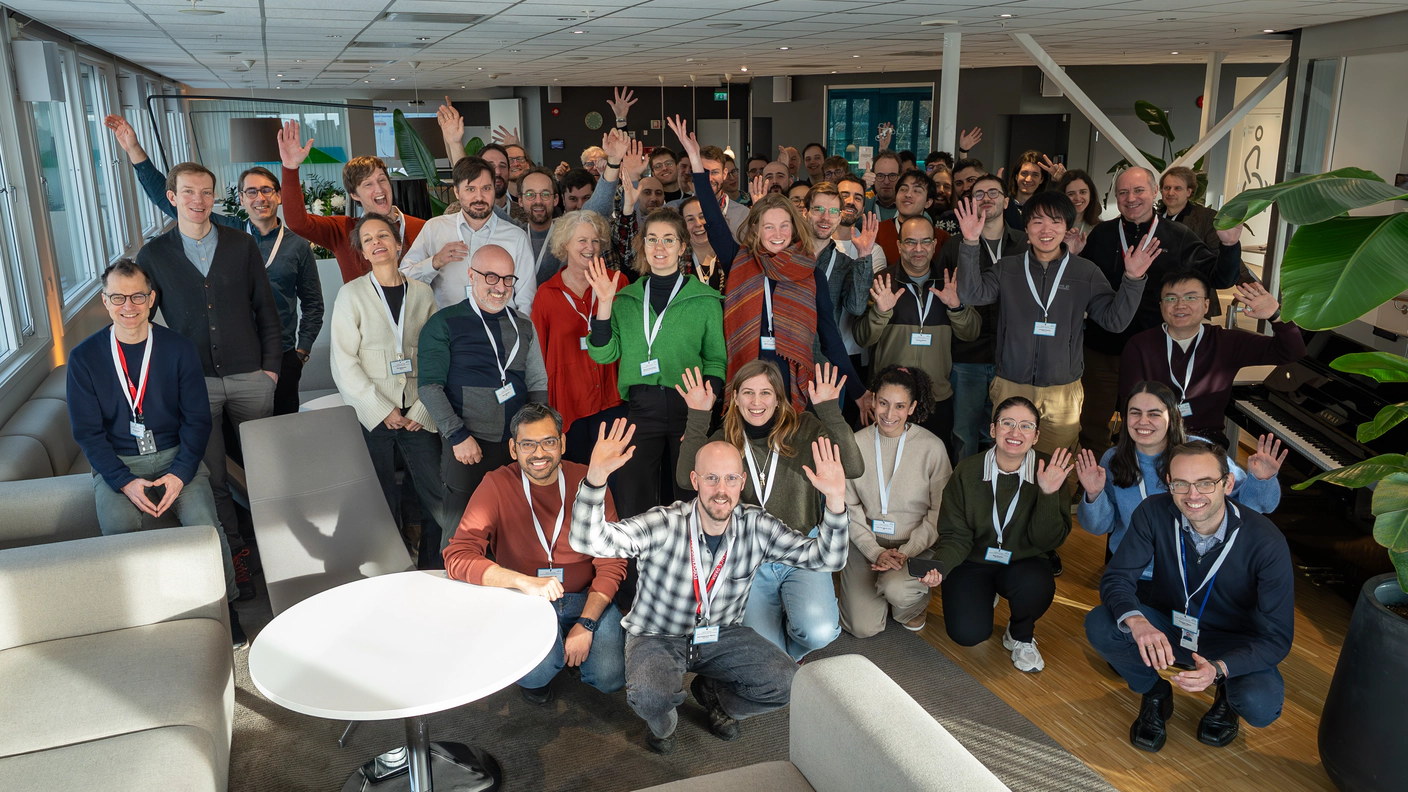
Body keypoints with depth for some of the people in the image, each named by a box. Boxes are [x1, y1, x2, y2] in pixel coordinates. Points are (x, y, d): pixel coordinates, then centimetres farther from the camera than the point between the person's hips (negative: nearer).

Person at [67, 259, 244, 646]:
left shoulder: (178, 348, 0)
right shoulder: (84, 358, 0)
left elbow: (197, 418, 1)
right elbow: (88, 432, 0)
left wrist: (180, 474, -13)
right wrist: (125, 482, -15)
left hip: (175, 456, 0)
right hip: (116, 465, 0)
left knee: (204, 523, -25)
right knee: (119, 529, -29)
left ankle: (225, 607, -3)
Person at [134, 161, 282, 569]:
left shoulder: (243, 245, 4)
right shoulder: (153, 255, 1)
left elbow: (266, 308, 8)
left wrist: (271, 364, 2)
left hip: (249, 377, 1)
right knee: (211, 474, 5)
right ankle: (232, 549, 19)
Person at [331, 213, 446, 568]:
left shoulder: (422, 293, 10)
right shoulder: (351, 294, 4)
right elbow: (344, 363, -2)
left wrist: (423, 410, -5)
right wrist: (383, 410, -7)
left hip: (418, 416, 2)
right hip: (373, 418, -2)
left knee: (439, 499, -4)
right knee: (383, 504, 1)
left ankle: (432, 576, 12)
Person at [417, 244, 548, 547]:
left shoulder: (523, 326, 14)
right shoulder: (444, 323, 1)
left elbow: (537, 383, 15)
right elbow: (428, 385, -4)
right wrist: (458, 436, -12)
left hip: (519, 446, 4)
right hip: (467, 447, -3)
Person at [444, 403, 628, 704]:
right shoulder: (496, 486, -11)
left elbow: (611, 562, -5)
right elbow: (457, 558, -21)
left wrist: (586, 623, -18)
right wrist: (525, 582, -35)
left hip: (585, 598, 2)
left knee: (610, 677, -18)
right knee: (538, 673, -29)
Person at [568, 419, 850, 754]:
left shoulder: (756, 526, -12)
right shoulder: (664, 525, -23)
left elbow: (827, 558, -15)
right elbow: (588, 541, -35)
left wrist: (836, 500, -33)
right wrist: (596, 476, -53)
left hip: (721, 635, 4)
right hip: (658, 636, -3)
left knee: (788, 682, -15)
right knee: (650, 696, -34)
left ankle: (713, 694, 17)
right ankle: (663, 723, 8)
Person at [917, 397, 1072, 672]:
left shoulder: (1049, 472, -14)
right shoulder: (967, 471, -14)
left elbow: (1048, 541, -15)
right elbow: (955, 535, -9)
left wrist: (1049, 494, -30)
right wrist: (939, 566, -30)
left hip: (1023, 562, 0)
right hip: (973, 561, 0)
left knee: (1037, 588, -34)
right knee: (968, 634, -20)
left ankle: (1020, 636, 2)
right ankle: (986, 595, 18)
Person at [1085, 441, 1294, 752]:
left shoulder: (1266, 542, -25)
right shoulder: (1155, 513, -19)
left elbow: (1277, 637, -23)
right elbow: (1116, 577, -17)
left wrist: (1218, 669, -41)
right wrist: (1137, 622, -41)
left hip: (1232, 644, -2)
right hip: (1165, 627, 2)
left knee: (1260, 705, -33)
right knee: (1099, 625, -27)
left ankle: (1228, 697, 8)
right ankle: (1155, 694, 4)